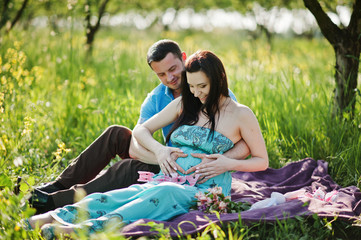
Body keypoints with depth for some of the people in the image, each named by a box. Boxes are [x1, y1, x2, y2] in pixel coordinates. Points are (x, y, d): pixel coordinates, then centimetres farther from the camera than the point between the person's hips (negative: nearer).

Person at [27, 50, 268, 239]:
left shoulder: (241, 114, 1)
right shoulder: (184, 104, 13)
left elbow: (262, 161, 7)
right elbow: (141, 130, 16)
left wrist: (229, 164, -12)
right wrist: (159, 149, -5)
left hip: (205, 190, -4)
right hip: (169, 179, 5)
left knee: (166, 193, -41)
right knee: (118, 196, -28)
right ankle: (52, 217, -48)